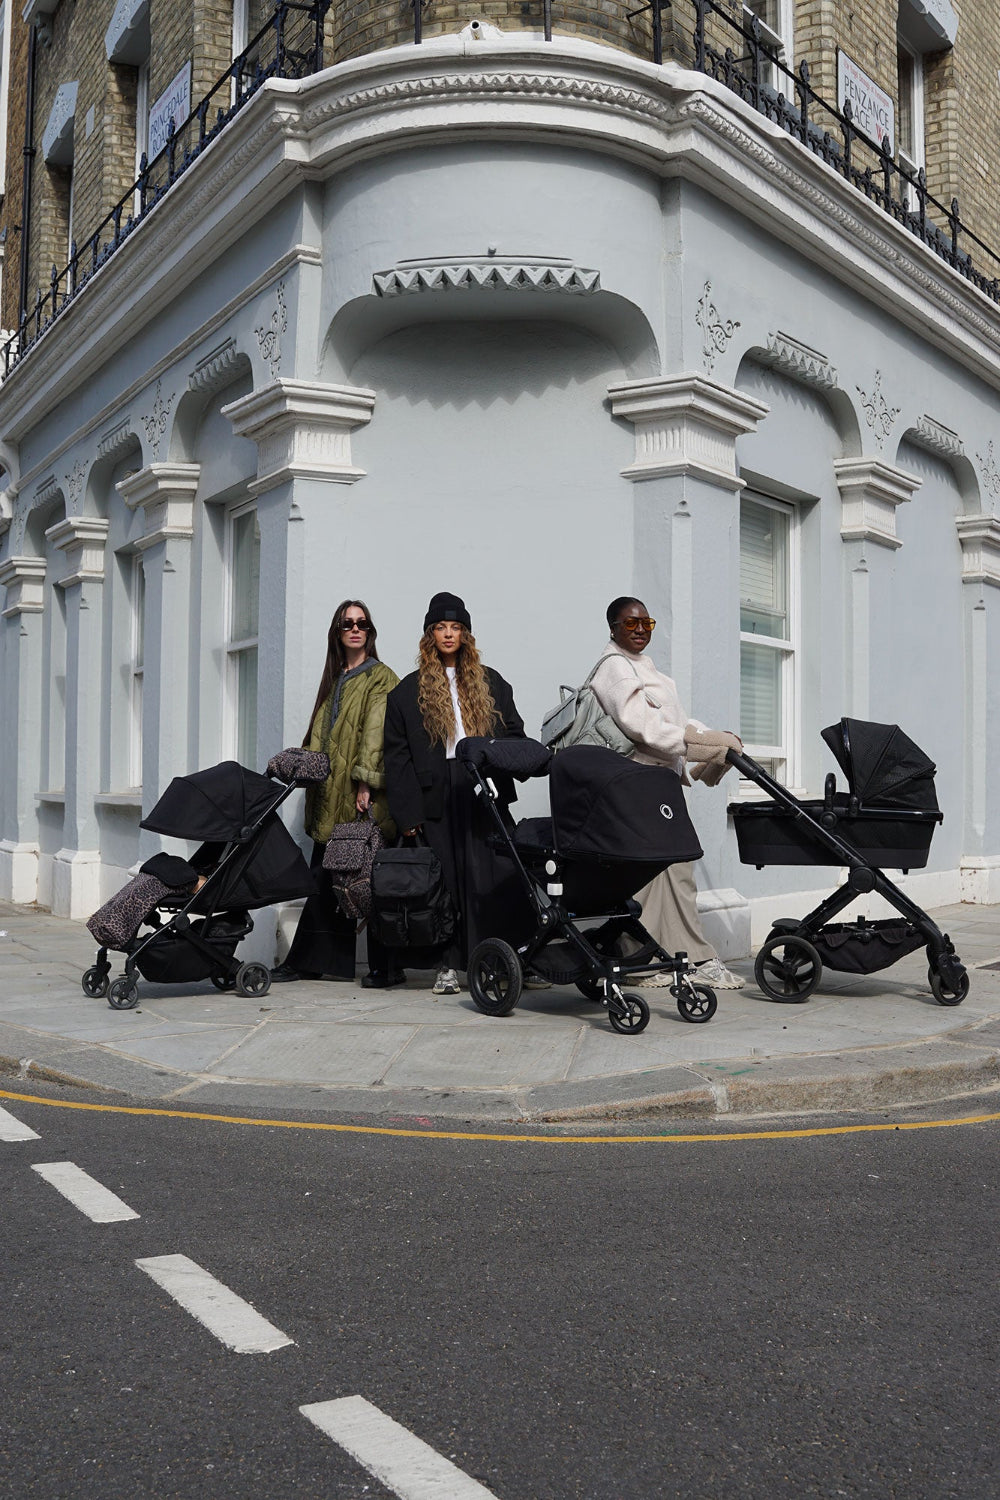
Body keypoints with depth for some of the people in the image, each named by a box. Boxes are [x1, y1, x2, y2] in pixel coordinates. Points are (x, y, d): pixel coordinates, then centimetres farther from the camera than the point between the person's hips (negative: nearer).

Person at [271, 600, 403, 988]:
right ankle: (308, 961, 14)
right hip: (329, 795, 6)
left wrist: (366, 782, -19)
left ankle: (386, 967, 2)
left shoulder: (380, 677, 0)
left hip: (362, 796, -6)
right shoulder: (334, 678, 21)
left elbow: (375, 733, -10)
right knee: (323, 878, 8)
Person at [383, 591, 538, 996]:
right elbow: (396, 755, 6)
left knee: (497, 876, -5)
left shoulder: (491, 683, 16)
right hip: (437, 798, -1)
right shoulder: (408, 692, 10)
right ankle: (449, 965, 7)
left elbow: (515, 734, 17)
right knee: (446, 879, -1)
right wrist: (407, 812, -2)